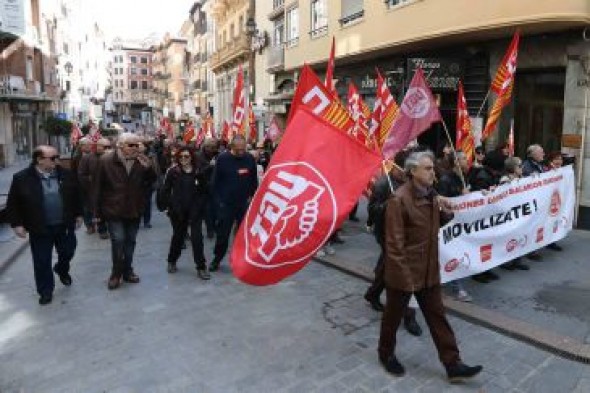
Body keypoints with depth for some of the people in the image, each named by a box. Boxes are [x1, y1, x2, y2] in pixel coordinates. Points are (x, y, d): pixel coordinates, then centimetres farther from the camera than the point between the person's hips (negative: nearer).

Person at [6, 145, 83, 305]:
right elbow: (13, 204, -2)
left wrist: (78, 214, 10)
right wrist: (17, 224, -5)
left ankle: (62, 270, 49)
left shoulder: (66, 174, -2)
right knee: (42, 262, 8)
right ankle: (46, 291, 26)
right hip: (40, 229, -2)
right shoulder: (22, 178, -9)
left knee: (67, 253, 16)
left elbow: (76, 195, 8)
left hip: (65, 225, 2)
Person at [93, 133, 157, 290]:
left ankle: (127, 271, 30)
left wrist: (148, 168, -19)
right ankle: (116, 273, 13)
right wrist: (98, 211, -6)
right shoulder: (106, 160, -11)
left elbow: (152, 180, 2)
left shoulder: (142, 160, -5)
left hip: (134, 210, 3)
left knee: (130, 241, 14)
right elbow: (98, 187, -8)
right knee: (118, 240, -7)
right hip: (114, 210, -3)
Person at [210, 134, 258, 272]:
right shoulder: (222, 158, -8)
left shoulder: (250, 159, -2)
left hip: (245, 204, 2)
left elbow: (254, 180, 6)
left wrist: (252, 196, 3)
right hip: (226, 204, -2)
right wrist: (218, 200, -6)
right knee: (222, 234, 7)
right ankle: (217, 259, 25)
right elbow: (215, 181, -3)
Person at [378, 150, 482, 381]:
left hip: (428, 271, 7)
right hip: (403, 273, -7)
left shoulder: (431, 195, 6)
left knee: (437, 317, 15)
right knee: (394, 316, 13)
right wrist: (405, 276, -21)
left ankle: (452, 364, 27)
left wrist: (446, 213, 0)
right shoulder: (399, 199, -21)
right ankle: (386, 354, 36)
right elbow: (394, 243, -22)